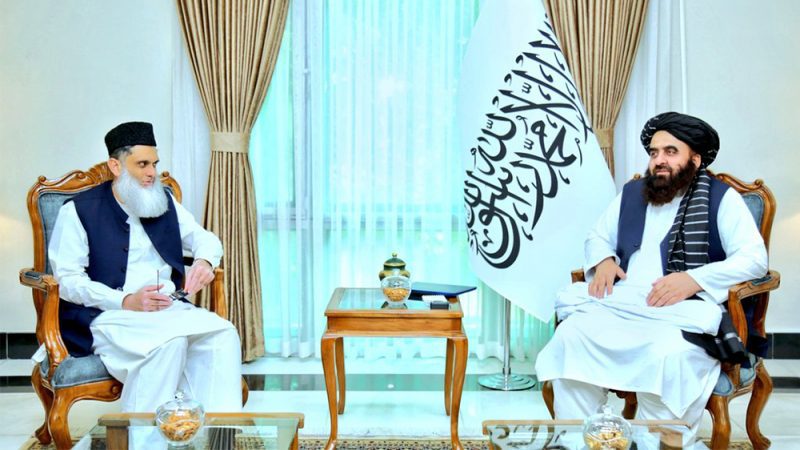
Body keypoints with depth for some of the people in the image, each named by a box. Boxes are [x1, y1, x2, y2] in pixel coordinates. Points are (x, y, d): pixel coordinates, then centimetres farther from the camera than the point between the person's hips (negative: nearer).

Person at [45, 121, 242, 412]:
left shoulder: (164, 202, 17)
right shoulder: (78, 211, 0)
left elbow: (205, 238, 22)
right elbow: (67, 280, -6)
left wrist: (204, 262, -4)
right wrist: (126, 301, -19)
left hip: (168, 309, 5)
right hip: (107, 317, -5)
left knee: (223, 334, -23)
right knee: (169, 340, -34)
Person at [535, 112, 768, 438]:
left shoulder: (721, 198, 5)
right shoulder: (632, 193, 21)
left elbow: (754, 259, -4)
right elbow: (597, 237, 30)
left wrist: (695, 279, -19)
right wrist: (603, 261, 4)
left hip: (683, 312, -4)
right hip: (622, 305, 4)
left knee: (667, 356, -37)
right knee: (571, 334, -24)